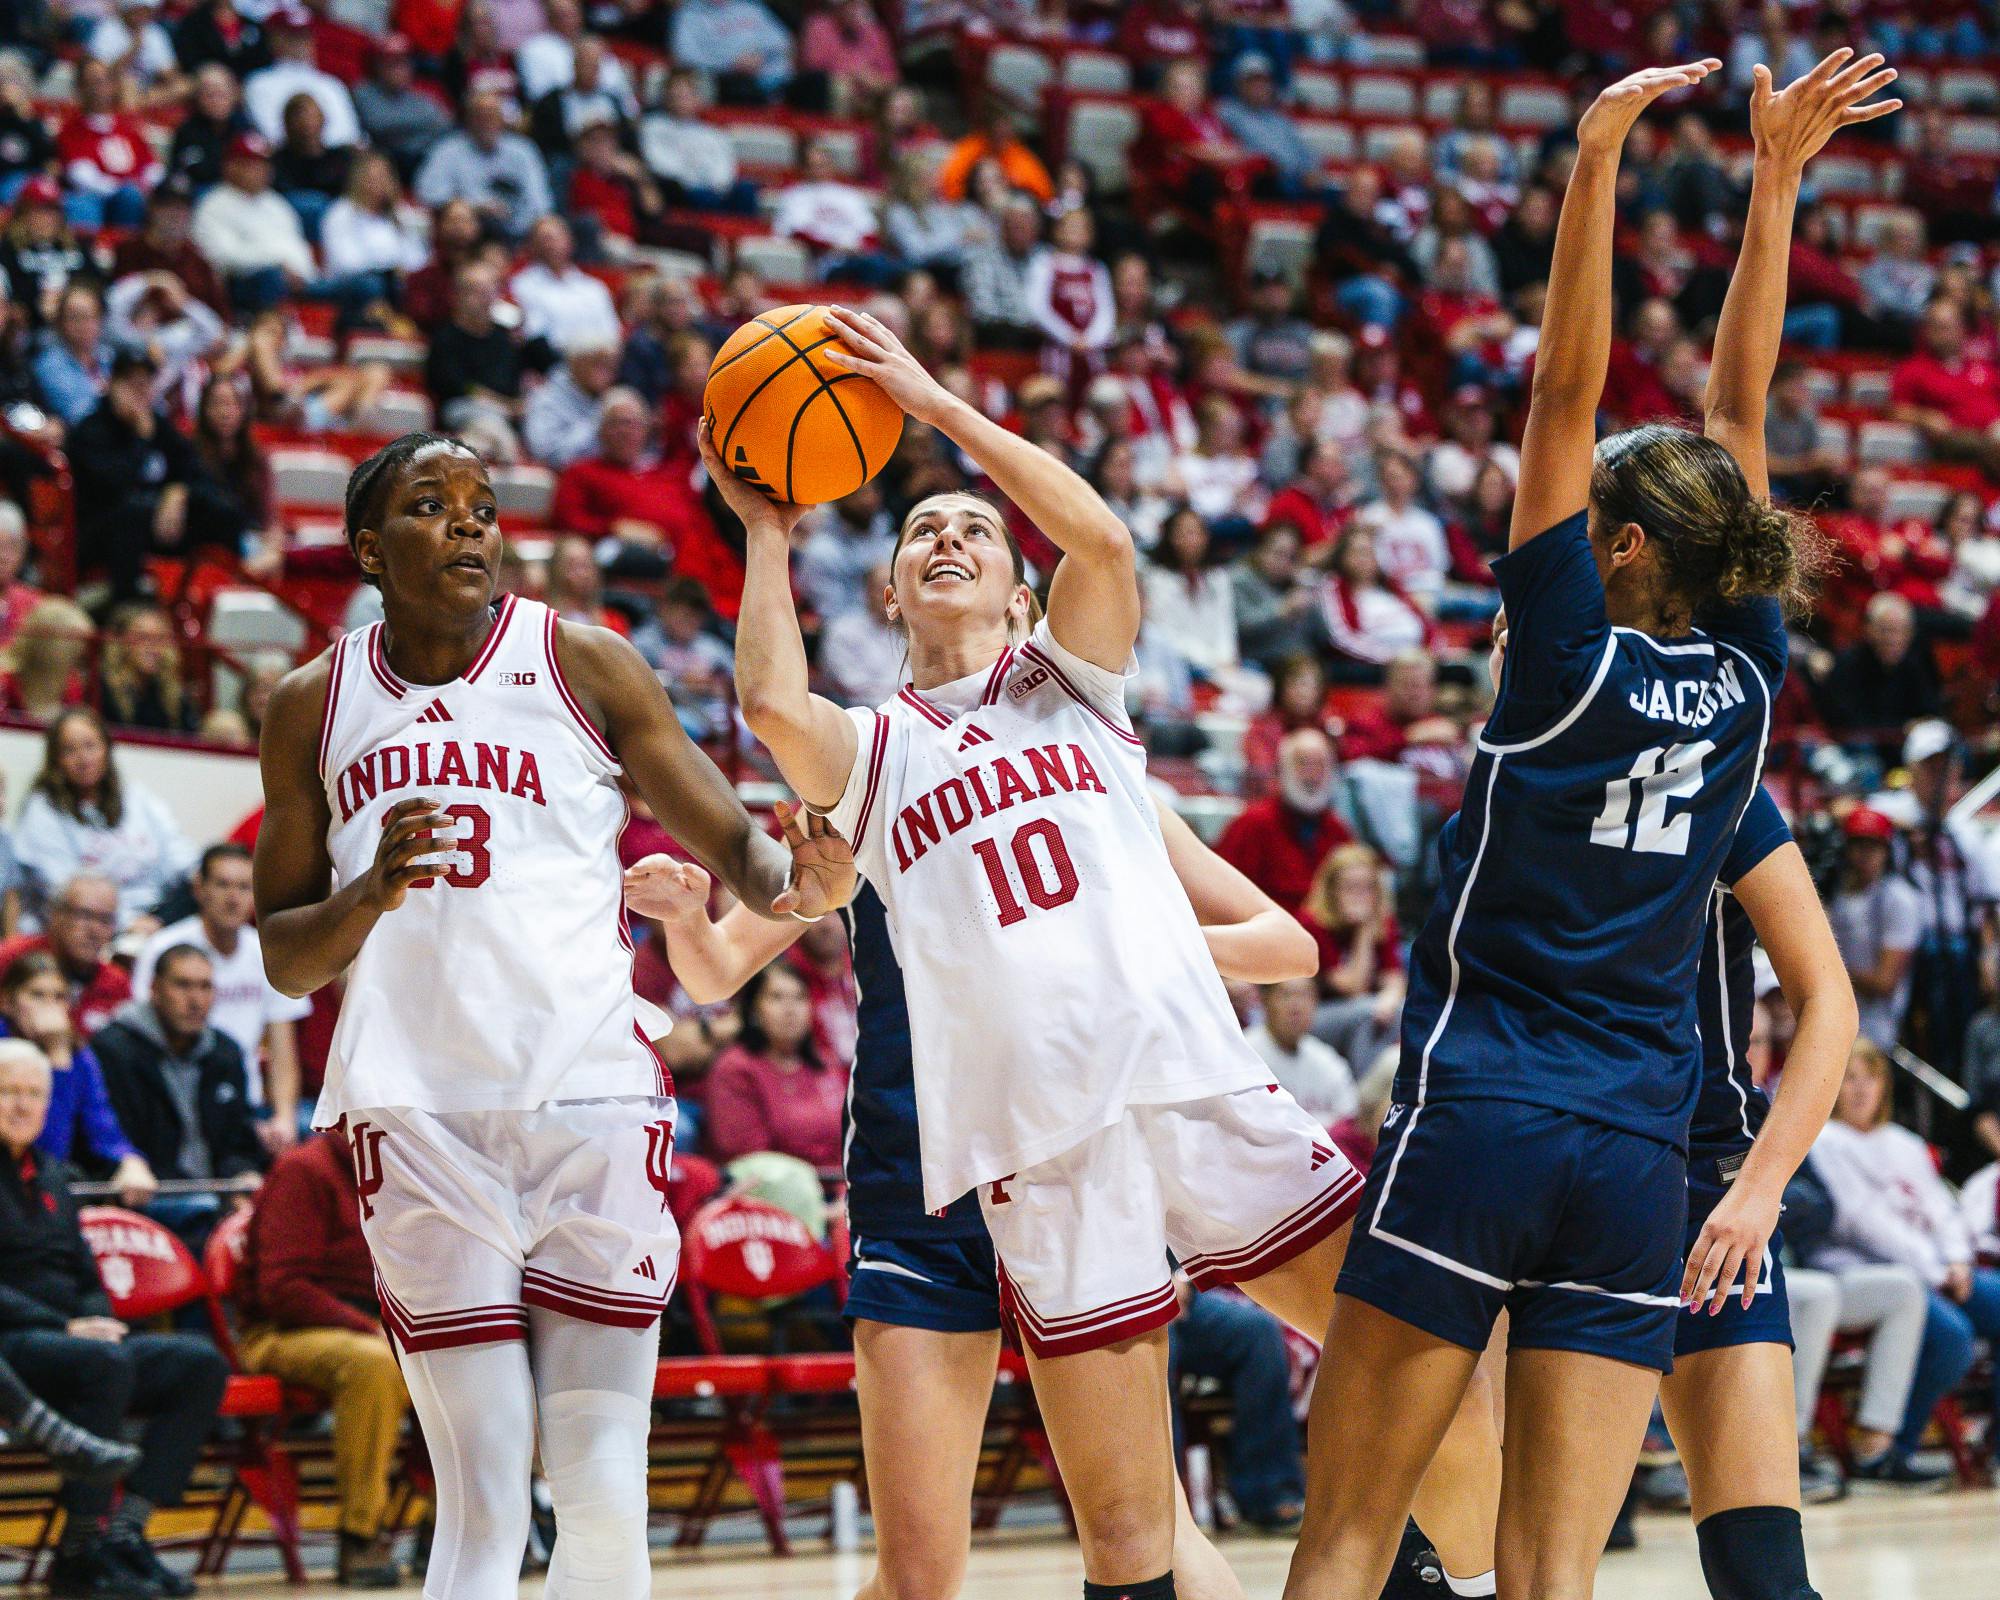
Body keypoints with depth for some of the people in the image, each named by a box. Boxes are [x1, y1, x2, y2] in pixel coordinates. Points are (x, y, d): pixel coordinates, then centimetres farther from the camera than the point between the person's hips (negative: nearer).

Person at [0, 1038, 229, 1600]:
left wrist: (98, 1321, 1)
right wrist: (66, 1327, -20)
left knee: (200, 1363, -11)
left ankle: (125, 1530, -18)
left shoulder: (50, 1175, 23)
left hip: (74, 1338, 8)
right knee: (105, 1363, -36)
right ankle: (78, 1554, -29)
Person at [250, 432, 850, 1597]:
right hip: (421, 1117, 1)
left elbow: (730, 840, 5)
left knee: (605, 1501, -4)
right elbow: (283, 957, 14)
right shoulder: (315, 706, 11)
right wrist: (370, 894, -8)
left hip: (593, 1101, -1)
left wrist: (792, 882, -19)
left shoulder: (584, 665, 6)